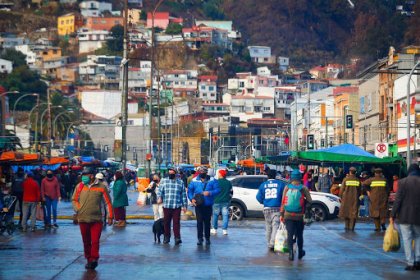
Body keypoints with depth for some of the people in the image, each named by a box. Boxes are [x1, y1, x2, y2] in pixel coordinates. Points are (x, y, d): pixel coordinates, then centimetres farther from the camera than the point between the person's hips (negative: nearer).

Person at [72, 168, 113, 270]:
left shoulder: (101, 187, -4)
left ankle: (94, 259, 2)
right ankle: (89, 259, 24)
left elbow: (108, 202, 2)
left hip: (96, 219, -2)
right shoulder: (79, 186, 2)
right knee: (86, 241, 11)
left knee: (95, 241, -8)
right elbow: (74, 200, 14)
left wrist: (110, 216, 1)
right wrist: (78, 210, -3)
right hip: (83, 219, 3)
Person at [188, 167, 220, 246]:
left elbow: (217, 190, -3)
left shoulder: (212, 180, 3)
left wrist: (210, 193, -20)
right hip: (198, 204, 0)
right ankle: (200, 238, 0)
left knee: (207, 222, 6)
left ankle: (207, 238, 15)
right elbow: (190, 190, 7)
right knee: (199, 221, -5)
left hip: (208, 205, 0)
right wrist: (192, 199, -10)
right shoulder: (194, 181, 7)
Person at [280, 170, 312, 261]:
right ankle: (300, 252, 28)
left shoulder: (287, 188, -2)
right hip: (299, 216, 0)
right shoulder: (303, 188, -6)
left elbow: (283, 202, 0)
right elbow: (309, 201, -8)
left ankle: (291, 252, -16)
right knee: (299, 235, 15)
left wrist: (281, 214, 5)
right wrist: (306, 209, 10)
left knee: (290, 234, 1)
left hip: (288, 215, 0)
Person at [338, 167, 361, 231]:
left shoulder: (346, 179, -4)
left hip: (346, 198, -1)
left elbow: (342, 189, -3)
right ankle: (352, 227, -1)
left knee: (345, 211, 11)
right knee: (353, 213, 4)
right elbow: (359, 190, 8)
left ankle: (347, 226, 10)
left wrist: (341, 197, 8)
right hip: (355, 199, 1)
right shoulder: (357, 180, 2)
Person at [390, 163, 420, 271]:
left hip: (405, 216, -2)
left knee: (407, 239, 3)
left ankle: (410, 263, 1)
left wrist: (393, 215, -3)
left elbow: (398, 200, -8)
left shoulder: (403, 182, -6)